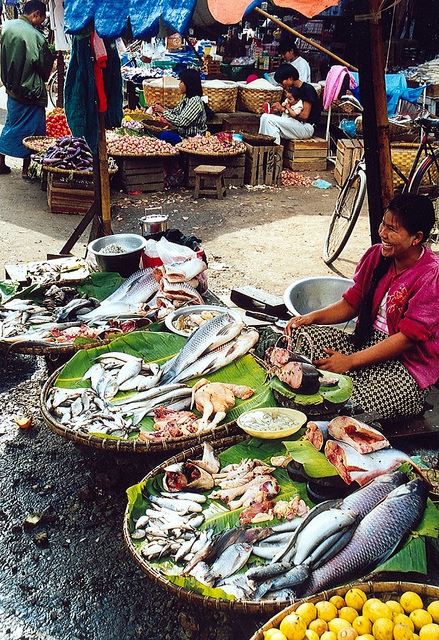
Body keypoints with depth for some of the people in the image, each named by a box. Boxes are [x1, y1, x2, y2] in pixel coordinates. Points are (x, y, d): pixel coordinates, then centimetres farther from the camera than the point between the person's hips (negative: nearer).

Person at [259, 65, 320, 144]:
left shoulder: (307, 89, -10)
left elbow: (304, 115, -18)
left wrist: (283, 109, -11)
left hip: (306, 128, -8)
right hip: (294, 123, 9)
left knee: (271, 120, -22)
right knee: (264, 117, -4)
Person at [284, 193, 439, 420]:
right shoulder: (376, 255, 3)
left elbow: (407, 338, -21)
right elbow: (351, 303, 10)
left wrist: (350, 361, -24)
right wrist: (313, 317, -9)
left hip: (408, 367, -7)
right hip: (366, 341, 7)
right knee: (299, 336, -15)